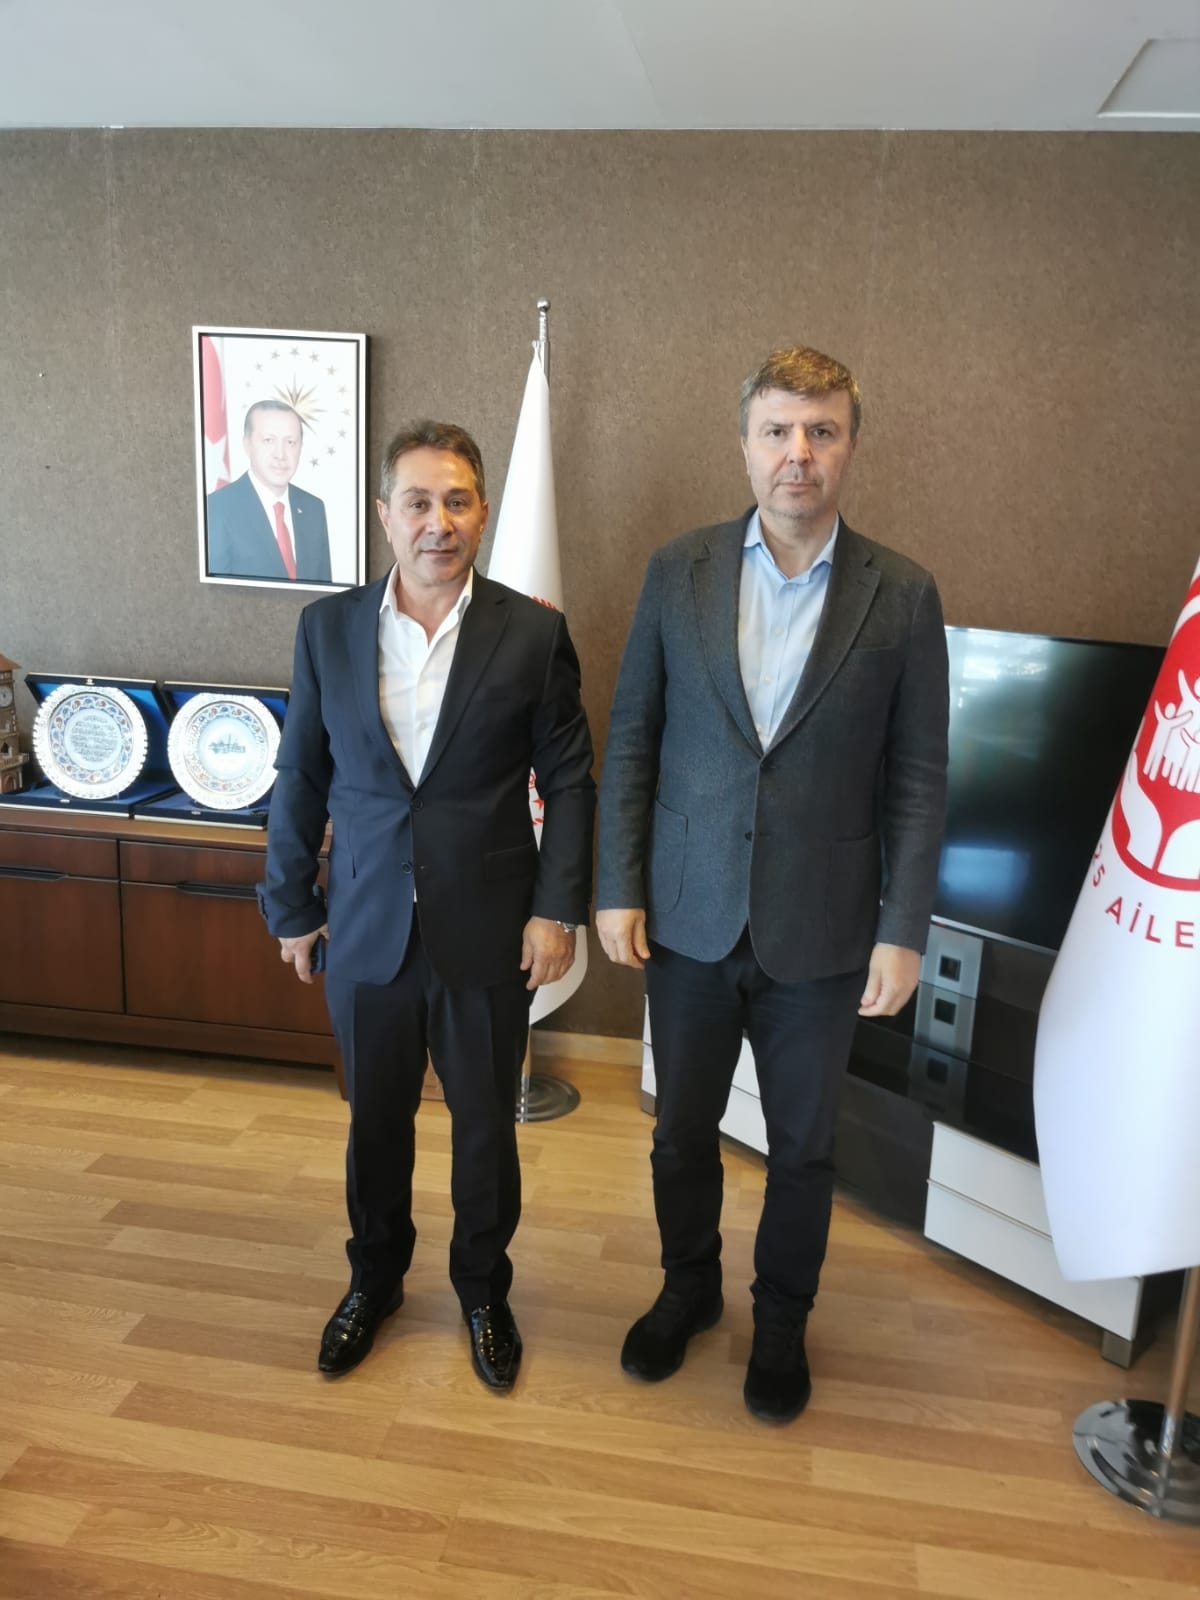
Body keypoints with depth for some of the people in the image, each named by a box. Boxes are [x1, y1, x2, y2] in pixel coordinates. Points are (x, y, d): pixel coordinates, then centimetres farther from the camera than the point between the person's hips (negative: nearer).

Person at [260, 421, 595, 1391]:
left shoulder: (533, 633, -7)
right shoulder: (328, 628, -1)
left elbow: (569, 781, -3)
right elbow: (301, 779, 5)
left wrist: (558, 908, -8)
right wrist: (292, 908, 7)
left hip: (488, 935, -1)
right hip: (367, 931, 2)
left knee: (486, 1125, 14)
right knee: (376, 1119, 19)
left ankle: (483, 1289, 40)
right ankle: (375, 1280, 44)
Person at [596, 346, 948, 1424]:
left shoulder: (902, 596, -5)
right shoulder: (679, 572, -2)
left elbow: (917, 779, -4)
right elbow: (631, 740, 1)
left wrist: (903, 932, -6)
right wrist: (617, 888, -2)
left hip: (821, 930, -1)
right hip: (689, 918, 1)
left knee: (803, 1143, 16)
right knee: (683, 1126, 18)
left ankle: (782, 1319, 42)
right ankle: (688, 1287, 45)